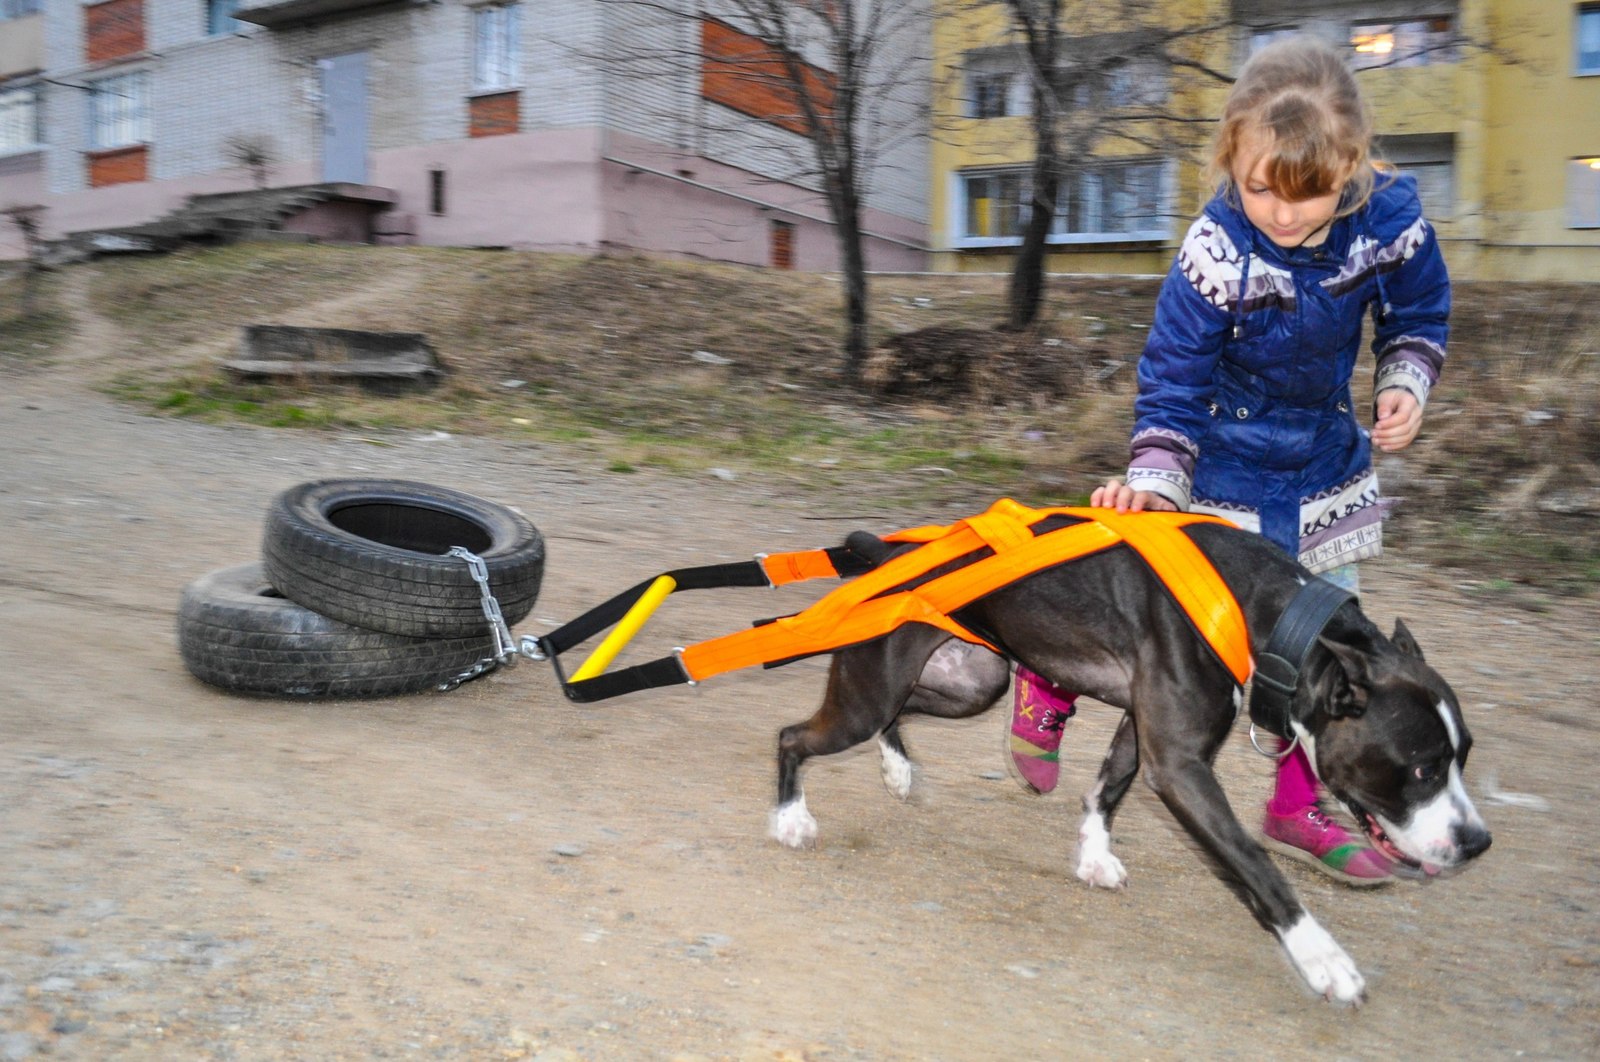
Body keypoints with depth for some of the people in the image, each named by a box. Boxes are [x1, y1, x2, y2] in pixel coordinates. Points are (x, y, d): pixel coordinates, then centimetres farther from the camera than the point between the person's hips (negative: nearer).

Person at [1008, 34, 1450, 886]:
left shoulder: (1389, 216, -14)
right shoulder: (1215, 254, -26)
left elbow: (1417, 314, 5)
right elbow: (1173, 377, -19)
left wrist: (1404, 387, -11)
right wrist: (1153, 478, -29)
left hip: (1327, 464, 5)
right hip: (1224, 472, -5)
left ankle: (1298, 808, 25)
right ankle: (1049, 679, 28)